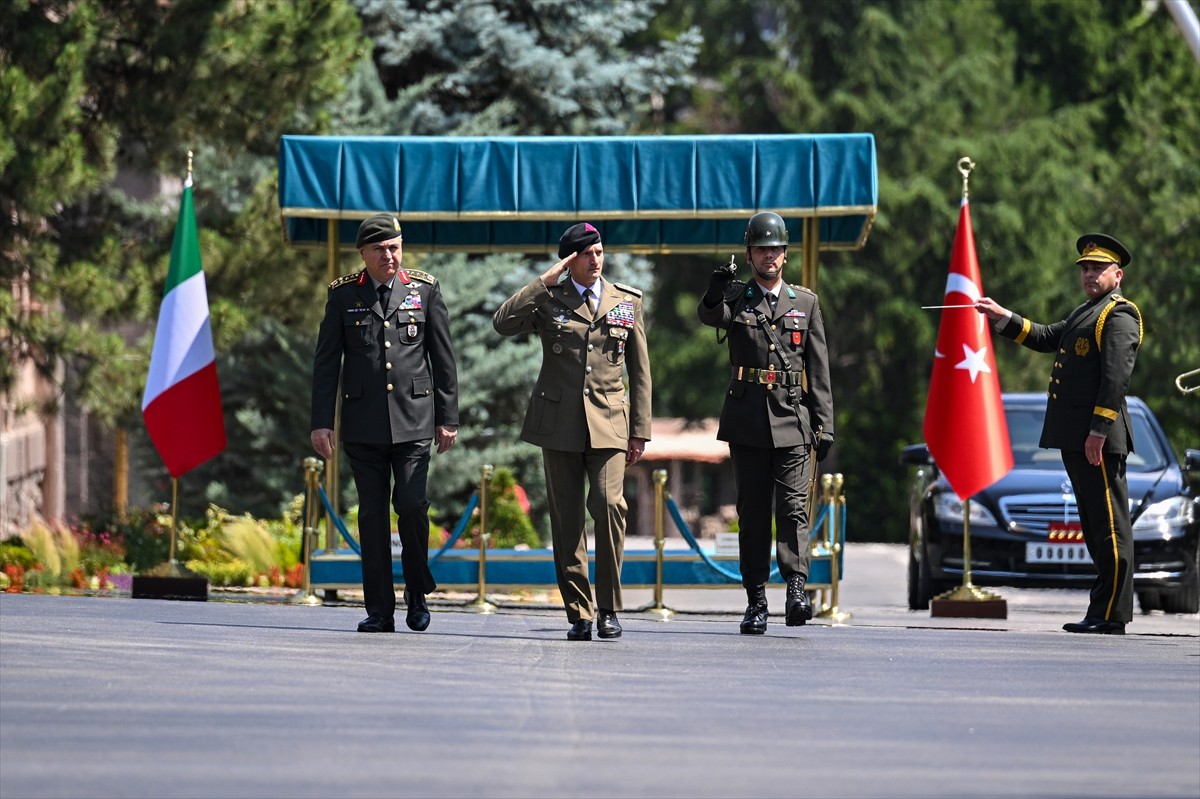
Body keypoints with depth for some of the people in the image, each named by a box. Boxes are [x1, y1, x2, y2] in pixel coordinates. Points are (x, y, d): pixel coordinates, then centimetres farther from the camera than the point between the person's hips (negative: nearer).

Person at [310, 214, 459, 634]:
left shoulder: (425, 290, 5)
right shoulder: (343, 294, 5)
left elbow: (443, 358, 8)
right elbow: (326, 362, 6)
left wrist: (447, 417, 5)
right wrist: (321, 422, 0)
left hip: (413, 420, -1)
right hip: (363, 422, 1)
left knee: (411, 504, -12)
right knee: (372, 514, 2)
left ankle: (418, 591, 10)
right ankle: (379, 610, 7)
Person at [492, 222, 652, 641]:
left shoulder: (627, 301, 10)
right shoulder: (549, 300, 6)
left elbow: (639, 369, 12)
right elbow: (502, 323, -12)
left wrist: (640, 430, 7)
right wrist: (545, 281, -11)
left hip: (608, 421, 0)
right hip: (559, 422, 0)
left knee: (609, 504, -17)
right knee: (566, 518, 1)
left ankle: (608, 608, -7)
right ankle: (579, 614, 7)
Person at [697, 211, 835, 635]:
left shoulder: (806, 302, 12)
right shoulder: (735, 298, 9)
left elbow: (820, 369, 10)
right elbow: (710, 315, -16)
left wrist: (825, 424, 3)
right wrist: (715, 292, -40)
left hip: (793, 420, 0)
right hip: (747, 421, 0)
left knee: (794, 506, -12)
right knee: (752, 512, 3)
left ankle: (796, 589, -21)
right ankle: (756, 601, 5)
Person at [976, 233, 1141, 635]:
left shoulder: (1119, 315, -7)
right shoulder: (1085, 314, 23)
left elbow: (1116, 376, -16)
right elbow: (1046, 338, 31)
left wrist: (1099, 430, -22)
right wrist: (1002, 317, 22)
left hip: (1099, 439, -10)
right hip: (1074, 439, 10)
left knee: (1109, 526, -9)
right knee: (1095, 526, 10)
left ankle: (1111, 616, -11)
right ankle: (1103, 612, 13)